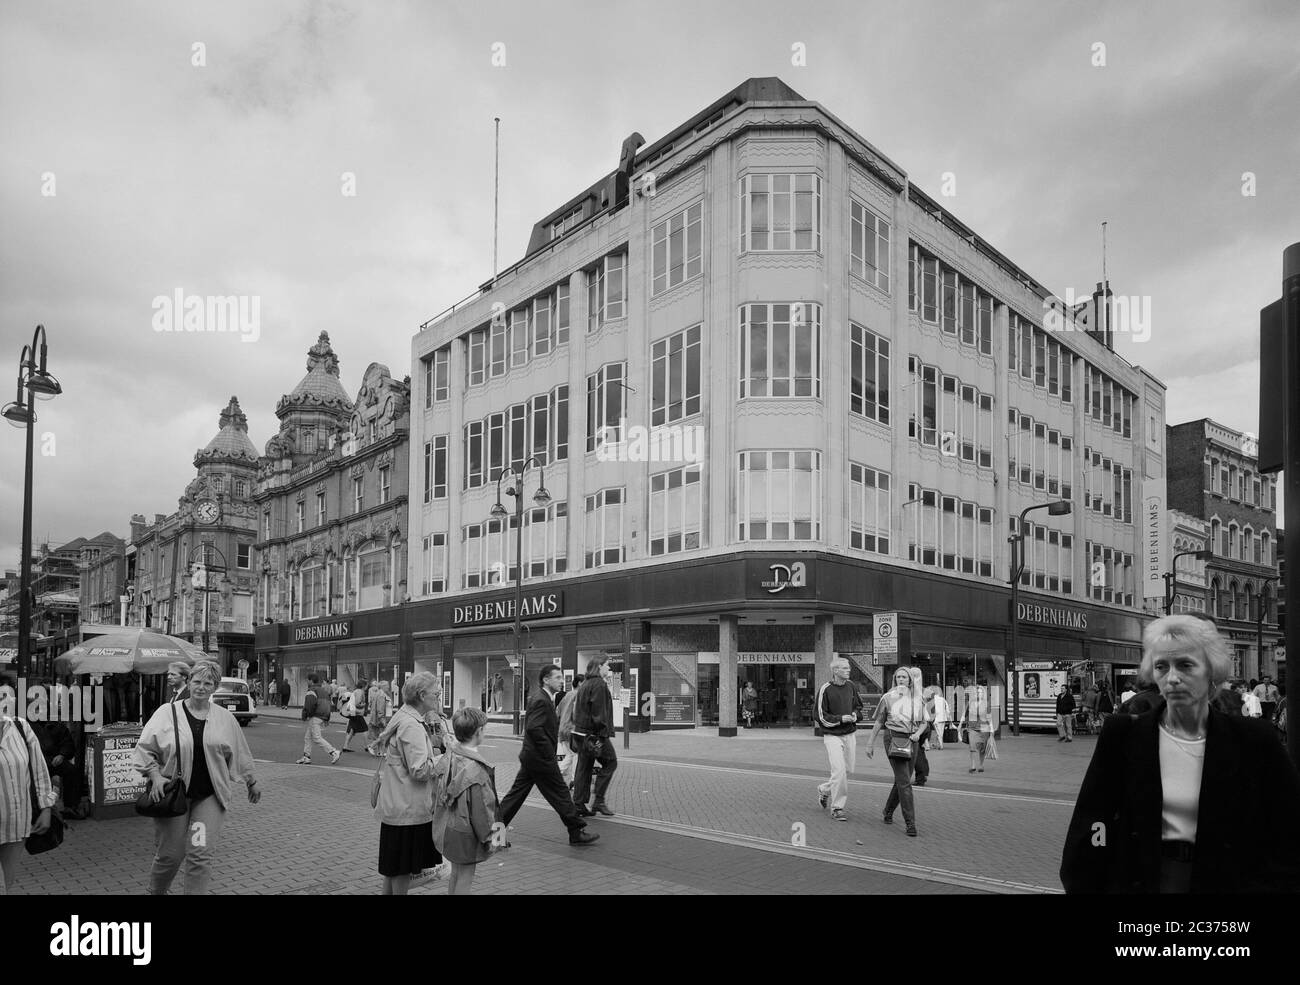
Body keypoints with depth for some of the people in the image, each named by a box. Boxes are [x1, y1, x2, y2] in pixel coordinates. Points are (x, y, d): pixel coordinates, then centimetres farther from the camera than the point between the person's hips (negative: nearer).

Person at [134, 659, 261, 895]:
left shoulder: (225, 718, 6)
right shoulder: (167, 712, 0)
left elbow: (239, 754, 16)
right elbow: (144, 748, 1)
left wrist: (251, 783, 22)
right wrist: (155, 776, -13)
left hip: (210, 796, 1)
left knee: (201, 854, -7)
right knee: (170, 855, 6)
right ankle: (156, 891, 35)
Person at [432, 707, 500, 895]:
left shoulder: (444, 760, -4)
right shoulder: (476, 769, -27)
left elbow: (436, 795, 7)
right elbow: (480, 809, -21)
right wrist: (487, 838, -8)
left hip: (446, 829, 7)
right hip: (466, 835, -7)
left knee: (456, 873, 23)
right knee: (465, 876, 7)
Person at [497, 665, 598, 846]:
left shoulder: (540, 697, 13)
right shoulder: (541, 700, -19)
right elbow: (534, 728, -28)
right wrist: (549, 752, -22)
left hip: (530, 756, 10)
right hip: (541, 759, -10)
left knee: (517, 792, 13)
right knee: (560, 794, -1)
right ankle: (577, 832, 8)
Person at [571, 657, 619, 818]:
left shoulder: (584, 685, 15)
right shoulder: (599, 684, -13)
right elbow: (600, 712, -18)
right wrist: (605, 733, -17)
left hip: (580, 732, 9)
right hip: (595, 733, -9)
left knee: (583, 768, 10)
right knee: (610, 762, 3)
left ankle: (579, 804, 11)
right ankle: (599, 801, 1)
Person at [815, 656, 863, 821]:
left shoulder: (851, 686, 5)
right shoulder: (825, 690, -12)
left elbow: (859, 706, 20)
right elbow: (821, 716, -9)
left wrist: (855, 715, -1)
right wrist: (841, 719, -17)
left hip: (850, 734, 6)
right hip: (832, 735, -6)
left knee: (849, 769, 10)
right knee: (839, 770, -12)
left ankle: (825, 790, 35)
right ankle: (837, 808, 3)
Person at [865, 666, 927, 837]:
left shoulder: (918, 699, 7)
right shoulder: (888, 697, -1)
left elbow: (923, 722, 15)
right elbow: (878, 722, 6)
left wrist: (918, 733, -6)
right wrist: (870, 744, 8)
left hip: (911, 741, 4)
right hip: (894, 740, -4)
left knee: (901, 781, 12)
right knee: (904, 782, -11)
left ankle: (887, 812, 33)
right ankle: (910, 823, -10)